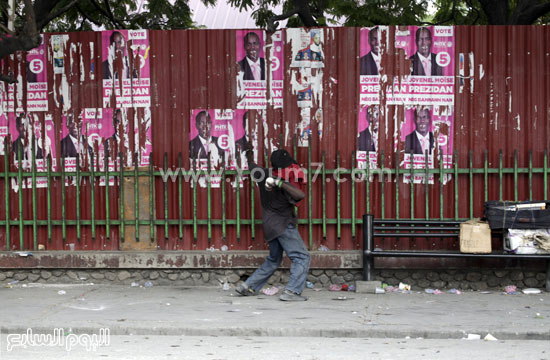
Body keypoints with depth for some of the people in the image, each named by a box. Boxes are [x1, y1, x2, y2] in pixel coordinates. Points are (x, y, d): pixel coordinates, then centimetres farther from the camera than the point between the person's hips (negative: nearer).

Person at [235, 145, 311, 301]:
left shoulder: (263, 174, 0)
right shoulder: (285, 186, -19)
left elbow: (251, 165, 20)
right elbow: (301, 195, -37)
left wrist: (249, 152, 39)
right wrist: (280, 183, -41)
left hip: (270, 226, 8)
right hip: (284, 226, -8)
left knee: (273, 260, 22)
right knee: (302, 258, -5)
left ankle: (247, 286, 21)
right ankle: (291, 291, -17)